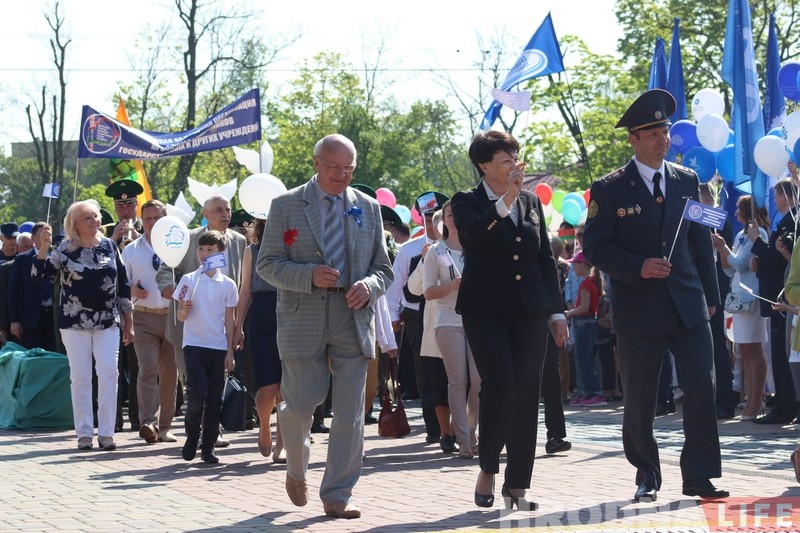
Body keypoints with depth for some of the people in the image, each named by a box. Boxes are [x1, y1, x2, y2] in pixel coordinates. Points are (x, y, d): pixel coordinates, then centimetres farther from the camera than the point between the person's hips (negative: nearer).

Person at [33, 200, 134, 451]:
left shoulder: (109, 246, 5)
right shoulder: (66, 249, -2)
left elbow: (123, 284, 9)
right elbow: (40, 275, -8)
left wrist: (128, 322, 8)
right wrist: (43, 248, -24)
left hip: (108, 322, 2)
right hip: (75, 323, -2)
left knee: (108, 374, -6)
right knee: (80, 378, 2)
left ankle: (106, 432, -1)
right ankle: (84, 433, 8)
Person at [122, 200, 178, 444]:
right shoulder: (130, 250, 11)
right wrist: (131, 290, -10)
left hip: (172, 316, 1)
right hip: (144, 316, -1)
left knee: (170, 373, 5)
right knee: (148, 369, -15)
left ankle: (164, 426, 14)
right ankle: (148, 423, -22)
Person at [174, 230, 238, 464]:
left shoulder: (227, 284, 5)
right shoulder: (188, 280, 2)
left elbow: (229, 320, 8)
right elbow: (180, 317, 4)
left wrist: (230, 351, 5)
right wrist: (185, 309, -19)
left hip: (218, 347, 2)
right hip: (194, 345, -2)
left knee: (214, 399, 2)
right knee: (198, 395, -13)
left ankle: (208, 447, 10)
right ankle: (191, 438, 10)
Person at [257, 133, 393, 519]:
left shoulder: (368, 208, 12)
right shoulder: (286, 205, 3)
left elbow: (383, 268, 15)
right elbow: (267, 264, 0)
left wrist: (369, 285, -9)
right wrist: (309, 276, -16)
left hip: (354, 320, 2)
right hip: (303, 321, -2)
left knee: (349, 414, 0)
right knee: (300, 405, -3)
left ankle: (337, 497, 8)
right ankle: (296, 470, 27)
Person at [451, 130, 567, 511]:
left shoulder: (532, 204, 14)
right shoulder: (468, 203, 1)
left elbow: (546, 260, 15)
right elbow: (474, 233, -23)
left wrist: (556, 311, 11)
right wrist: (506, 200, -29)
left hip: (529, 311, 4)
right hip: (485, 310, -4)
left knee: (526, 397, 0)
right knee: (499, 389, -14)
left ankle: (517, 485, 6)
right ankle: (487, 469, 7)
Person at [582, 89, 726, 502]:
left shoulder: (687, 181, 10)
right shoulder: (609, 189, -1)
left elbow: (701, 241, 14)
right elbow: (595, 247, -4)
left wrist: (710, 294, 12)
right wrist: (638, 267, -17)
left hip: (688, 306, 3)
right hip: (638, 309, -3)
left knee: (702, 390, -5)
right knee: (639, 400, 5)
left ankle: (699, 476, 3)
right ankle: (646, 477, 19)